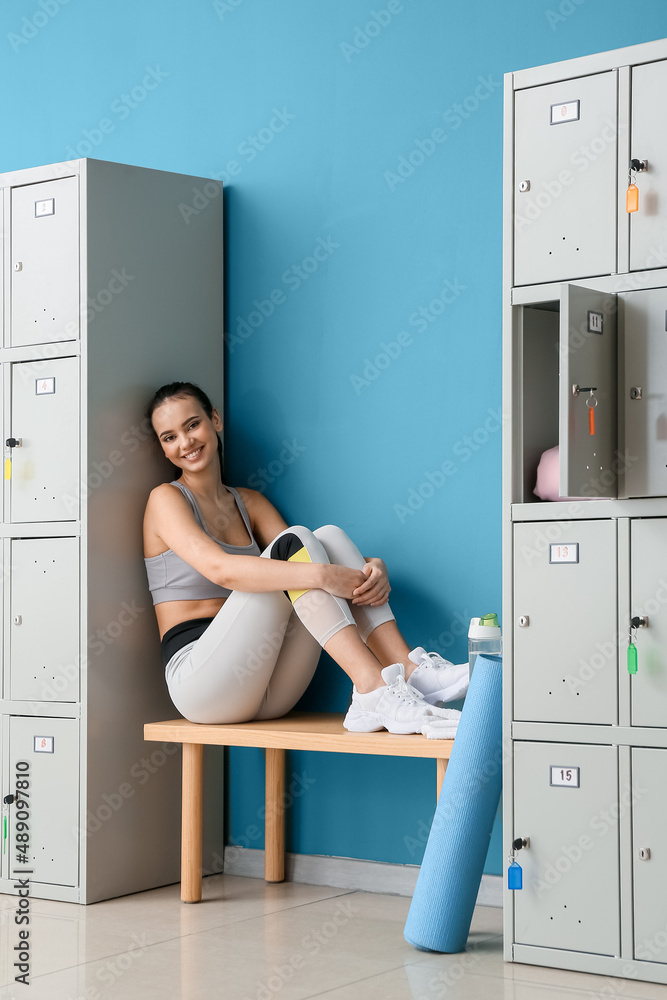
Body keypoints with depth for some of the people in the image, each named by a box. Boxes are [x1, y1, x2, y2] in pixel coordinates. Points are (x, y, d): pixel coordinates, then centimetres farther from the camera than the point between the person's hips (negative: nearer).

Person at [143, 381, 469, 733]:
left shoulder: (250, 503, 20)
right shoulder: (166, 499, -1)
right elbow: (219, 568, -20)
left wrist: (373, 570, -15)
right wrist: (321, 575, -30)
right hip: (197, 675, -6)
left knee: (329, 536, -12)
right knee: (293, 542, -22)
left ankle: (409, 671, -27)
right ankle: (371, 688, -37)